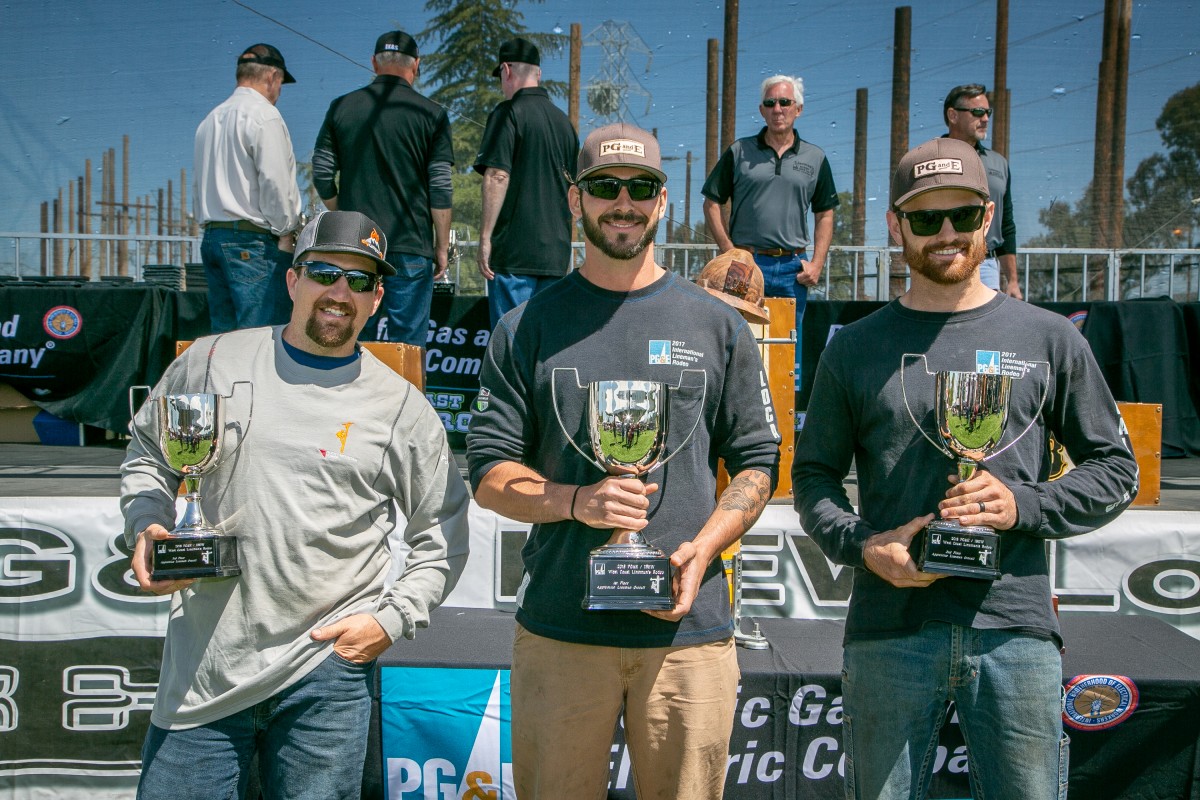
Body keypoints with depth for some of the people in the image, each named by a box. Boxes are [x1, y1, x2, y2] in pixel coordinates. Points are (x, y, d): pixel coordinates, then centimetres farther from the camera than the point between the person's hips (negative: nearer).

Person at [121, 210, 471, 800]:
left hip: (328, 669, -1)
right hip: (203, 664, 1)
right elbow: (147, 452, 18)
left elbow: (443, 535, 7)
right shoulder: (212, 360, 5)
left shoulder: (402, 407, 1)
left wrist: (392, 618, -4)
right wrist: (145, 529, 1)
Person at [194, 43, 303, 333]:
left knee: (222, 334, 8)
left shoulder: (210, 120, 19)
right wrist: (287, 233, -6)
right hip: (253, 241, -8)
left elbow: (201, 184, 19)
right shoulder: (264, 115, -6)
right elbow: (275, 182, -14)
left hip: (211, 237, 8)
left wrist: (210, 225, 18)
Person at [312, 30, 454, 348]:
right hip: (411, 245, -3)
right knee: (407, 344, 2)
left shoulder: (341, 107, 6)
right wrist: (442, 247, 3)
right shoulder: (430, 114, -2)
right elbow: (440, 189, -4)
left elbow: (322, 177, 6)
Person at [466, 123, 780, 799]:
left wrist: (702, 548, -8)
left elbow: (758, 462, 8)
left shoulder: (718, 326, 8)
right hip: (558, 629, 0)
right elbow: (489, 474, 4)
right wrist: (575, 500, -14)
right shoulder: (528, 329, 6)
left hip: (689, 625, 0)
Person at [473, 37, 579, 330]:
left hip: (514, 250, -6)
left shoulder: (509, 113, -5)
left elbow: (497, 177, -14)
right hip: (556, 251, 6)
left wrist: (485, 237, -11)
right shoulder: (563, 121, 15)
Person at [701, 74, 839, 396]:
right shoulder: (739, 152, 5)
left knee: (790, 350, 7)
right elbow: (712, 204, 5)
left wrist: (816, 264, 1)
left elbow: (824, 215, 13)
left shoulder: (815, 158, 10)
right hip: (746, 263, -2)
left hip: (794, 267, 2)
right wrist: (730, 252, -5)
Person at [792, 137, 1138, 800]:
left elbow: (1116, 470, 9)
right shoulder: (855, 348, 8)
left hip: (1014, 628, 0)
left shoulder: (1048, 339, 7)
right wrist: (859, 544, -8)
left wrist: (1022, 506, -8)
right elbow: (813, 476, 11)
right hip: (888, 630, 0)